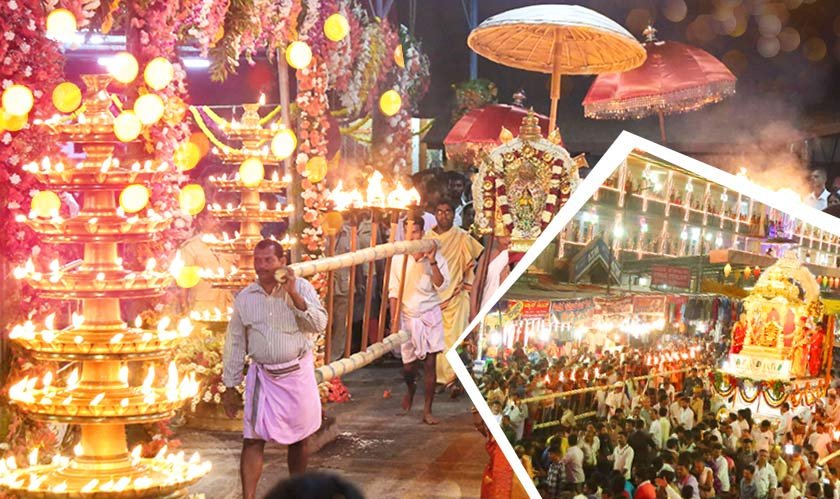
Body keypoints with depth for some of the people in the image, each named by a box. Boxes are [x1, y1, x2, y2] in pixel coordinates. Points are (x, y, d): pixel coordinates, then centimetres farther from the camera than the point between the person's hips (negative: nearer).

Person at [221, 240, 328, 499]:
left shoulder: (301, 287, -4)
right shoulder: (244, 297, 1)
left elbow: (320, 324, -15)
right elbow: (235, 343, 5)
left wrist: (294, 295, -23)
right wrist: (230, 387, 5)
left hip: (298, 373, 0)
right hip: (263, 376, 1)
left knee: (299, 438, 12)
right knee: (252, 440, -7)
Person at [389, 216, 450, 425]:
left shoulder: (435, 256, -5)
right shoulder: (398, 259, -2)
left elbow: (442, 285, -14)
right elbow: (394, 292, 1)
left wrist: (432, 261, -24)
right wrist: (394, 321, -4)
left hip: (430, 315, -1)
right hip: (408, 317, 1)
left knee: (430, 364, -3)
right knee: (409, 366, 6)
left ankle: (427, 411, 5)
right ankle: (410, 389, 41)